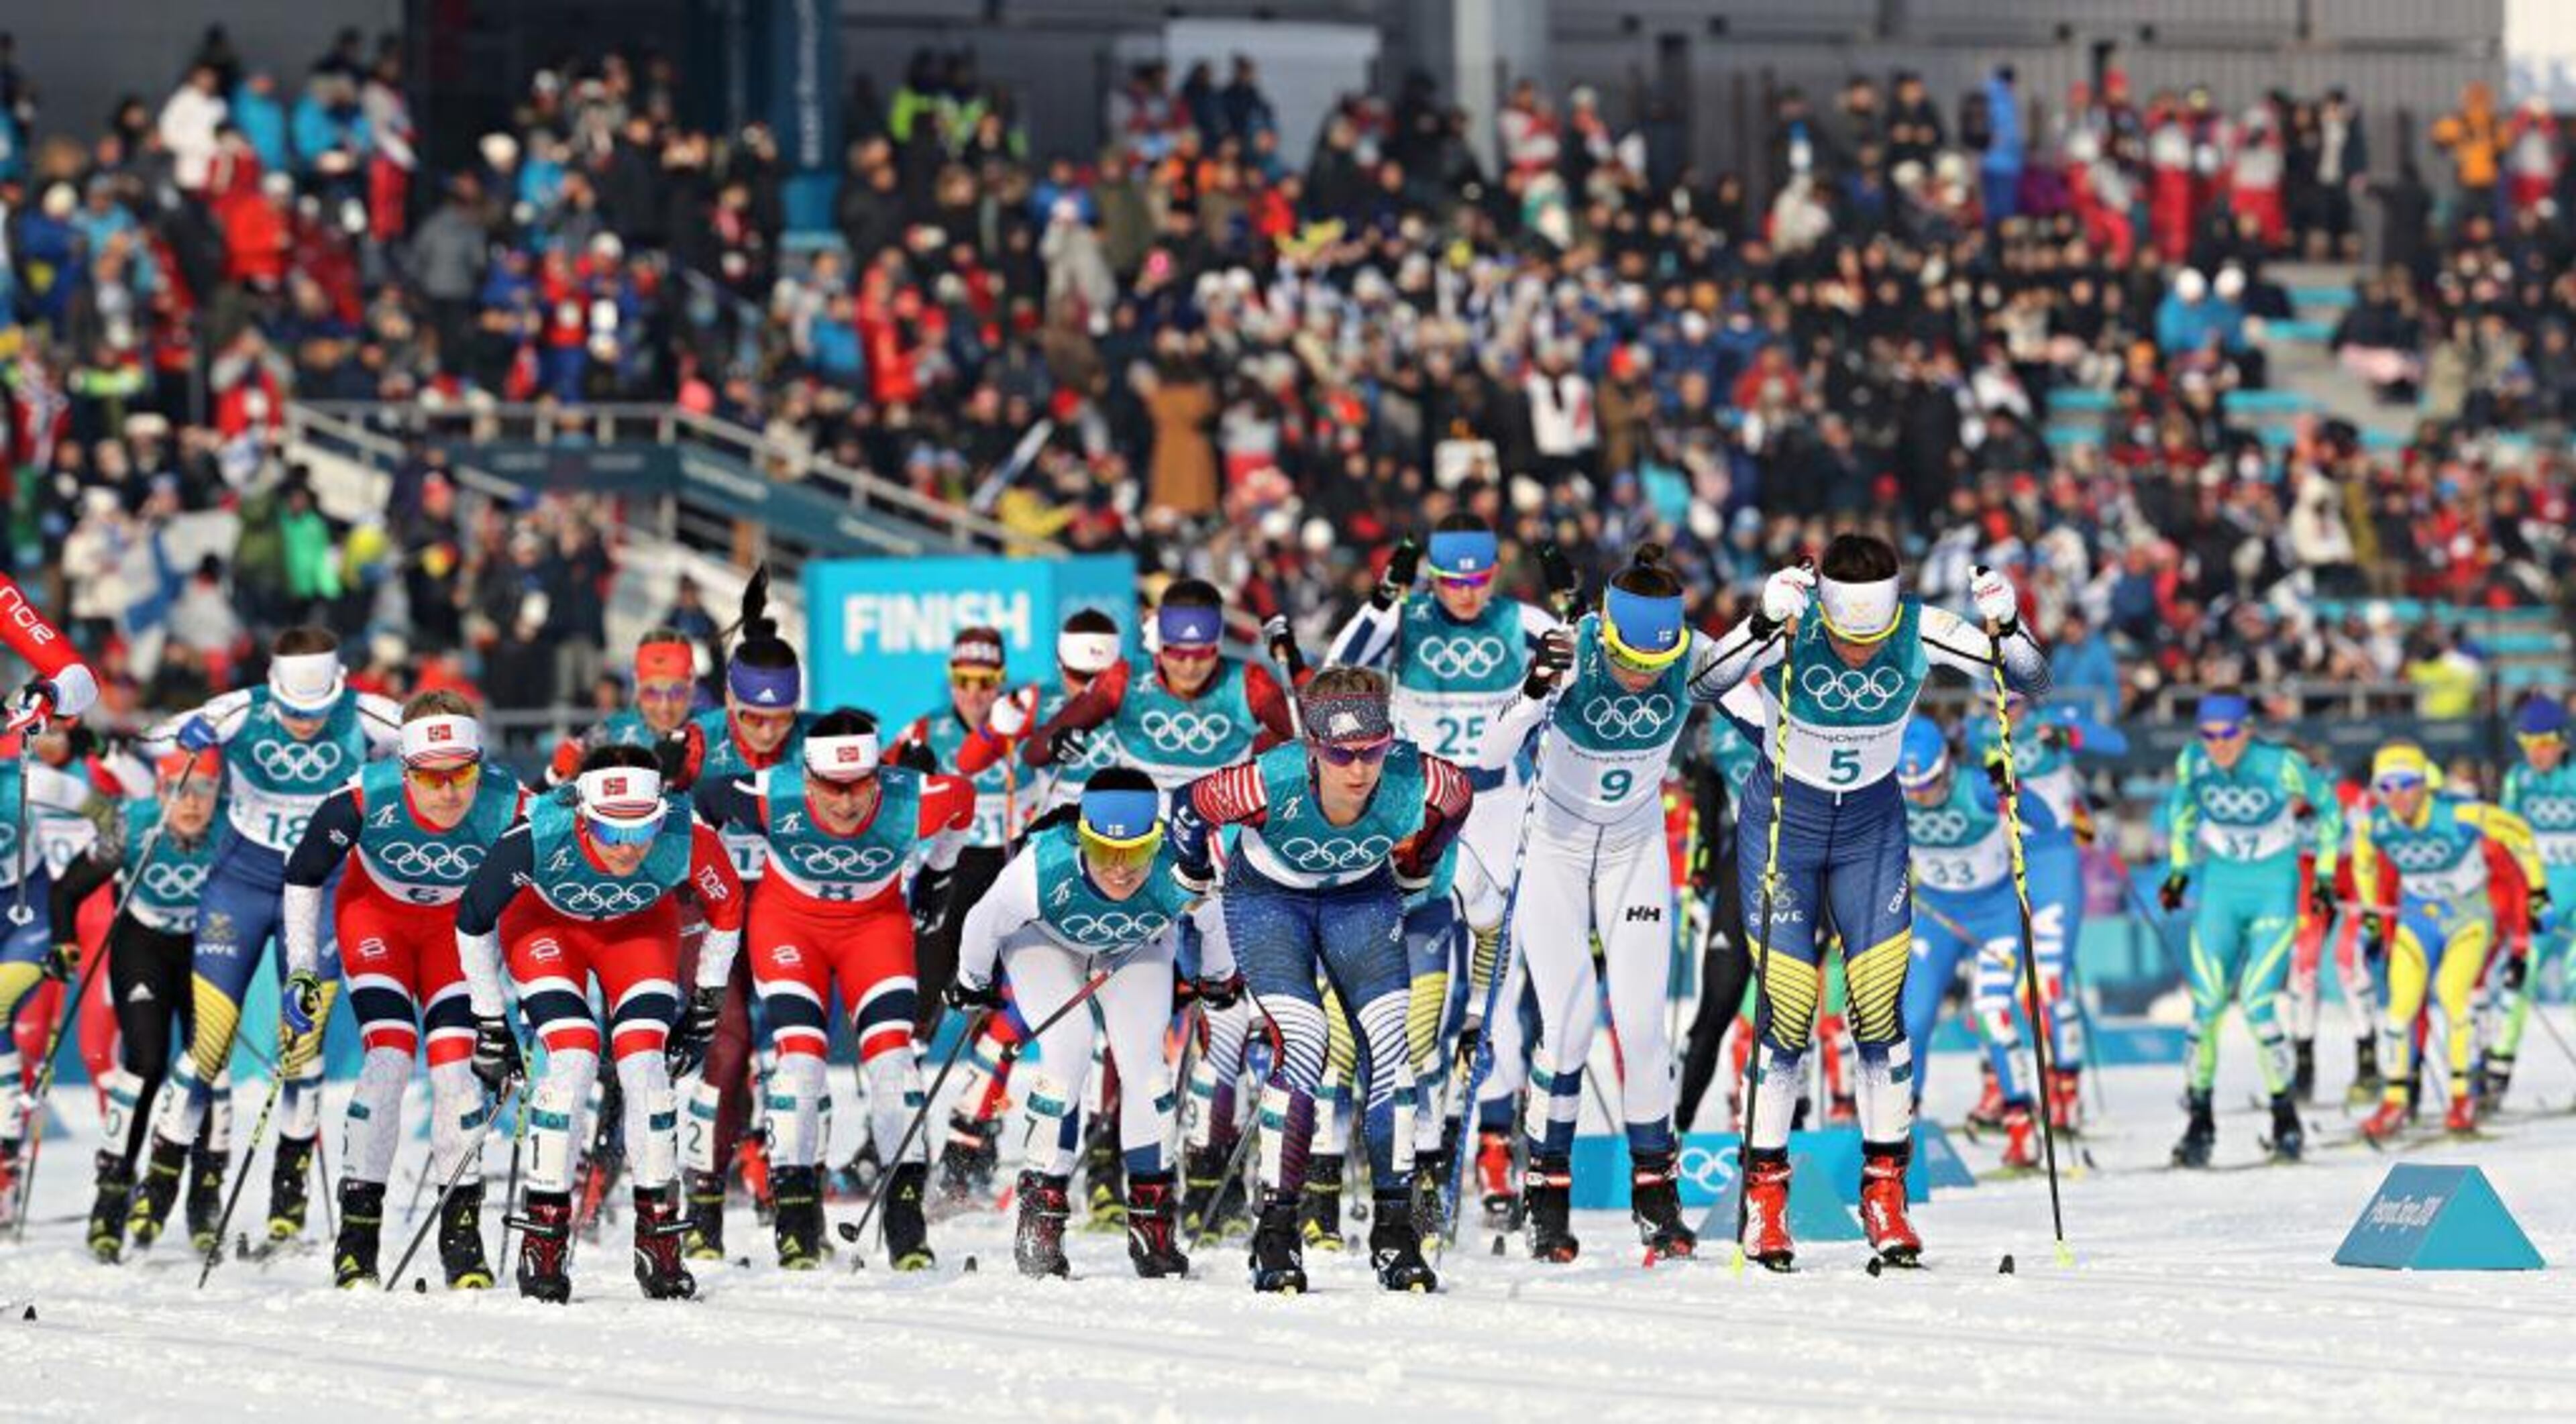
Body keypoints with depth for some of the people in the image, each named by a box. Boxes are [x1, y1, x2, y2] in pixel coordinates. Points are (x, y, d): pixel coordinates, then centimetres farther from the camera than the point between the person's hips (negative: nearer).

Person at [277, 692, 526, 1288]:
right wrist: (301, 974, -12)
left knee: (457, 1058, -12)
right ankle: (357, 1228, -10)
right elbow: (303, 875, -14)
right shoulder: (366, 798, -34)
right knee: (391, 1051, -18)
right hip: (375, 912, -1)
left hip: (456, 922, 1)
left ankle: (461, 1226, 2)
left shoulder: (507, 804, -31)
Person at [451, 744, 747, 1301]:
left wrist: (706, 1008, -3)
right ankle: (544, 1238, -12)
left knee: (645, 1060, -17)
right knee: (574, 1054, -22)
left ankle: (659, 1238, -3)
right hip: (544, 919, -1)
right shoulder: (537, 836, -39)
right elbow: (473, 919, -19)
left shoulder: (687, 838, -35)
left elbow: (727, 908, -10)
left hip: (639, 925, 1)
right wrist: (489, 1024, -10)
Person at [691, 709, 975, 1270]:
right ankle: (794, 1207, -9)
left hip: (876, 921, 1)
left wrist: (937, 874, 8)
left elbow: (963, 798, -6)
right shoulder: (772, 798, -33)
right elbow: (707, 800, -11)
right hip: (788, 919, -1)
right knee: (800, 1050, -16)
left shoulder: (912, 803, -30)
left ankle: (906, 1203, -6)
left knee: (890, 1048, -14)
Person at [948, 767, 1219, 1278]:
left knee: (1143, 1058, -11)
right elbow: (985, 923, -19)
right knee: (1069, 1049, -19)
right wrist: (972, 983, -1)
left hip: (1136, 949, 2)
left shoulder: (1181, 875, -38)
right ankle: (1041, 1204, -7)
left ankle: (1152, 1216, 3)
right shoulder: (1042, 870, -42)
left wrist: (1219, 978, 7)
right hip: (1045, 937, -2)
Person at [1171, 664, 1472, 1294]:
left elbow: (1459, 799, -6)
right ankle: (1276, 1235, -11)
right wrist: (1193, 880, 3)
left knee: (1390, 1045, -11)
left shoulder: (1418, 784, -32)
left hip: (1361, 896, 3)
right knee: (1301, 1042, -20)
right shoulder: (1271, 785, -38)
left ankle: (1394, 1233, -1)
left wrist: (1413, 870, 11)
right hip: (1267, 897, -3)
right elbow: (1193, 806, -17)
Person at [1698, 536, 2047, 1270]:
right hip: (1781, 824, -2)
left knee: (1880, 1012, -6)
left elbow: (2033, 680, -16)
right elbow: (1702, 683, -38)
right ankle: (1763, 1194, 7)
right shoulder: (1788, 629, -25)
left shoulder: (1921, 632, -19)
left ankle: (1885, 1191, 6)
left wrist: (2007, 626, -36)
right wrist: (1764, 626, -54)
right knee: (1785, 1014, -6)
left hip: (1873, 829, 2)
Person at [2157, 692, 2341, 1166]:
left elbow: (2327, 805, -2)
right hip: (2220, 887, 3)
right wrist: (2179, 868, 12)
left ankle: (2286, 1117, 2)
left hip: (2276, 889, -3)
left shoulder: (2282, 766, -19)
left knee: (2257, 1003, -14)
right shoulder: (2192, 763, -9)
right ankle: (2199, 1121, 3)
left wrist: (2325, 874, 0)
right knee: (2207, 1004, -7)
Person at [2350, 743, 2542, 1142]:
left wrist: (2537, 889, -5)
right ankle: (2394, 1102, 3)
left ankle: (2462, 1095, -6)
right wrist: (2370, 913, 17)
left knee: (2454, 993, -21)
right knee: (2402, 1004, -8)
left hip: (2468, 915, -3)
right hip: (2417, 918, 4)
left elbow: (2518, 832, -11)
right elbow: (2364, 862, 11)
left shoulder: (2459, 814, -26)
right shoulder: (2374, 825, -13)